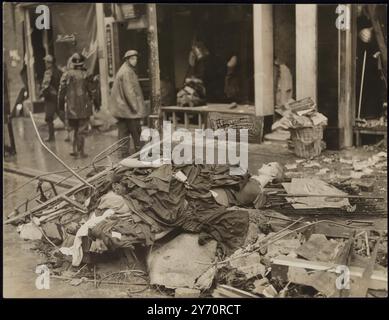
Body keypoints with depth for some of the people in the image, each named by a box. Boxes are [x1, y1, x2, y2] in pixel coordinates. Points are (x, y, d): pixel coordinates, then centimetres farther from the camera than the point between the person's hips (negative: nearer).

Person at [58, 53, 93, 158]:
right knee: (82, 130, 5)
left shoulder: (67, 74, -2)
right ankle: (81, 152, 4)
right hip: (84, 107, -2)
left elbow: (62, 90, -1)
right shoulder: (86, 75, -4)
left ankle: (75, 150, 14)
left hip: (71, 107, 2)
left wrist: (61, 103, 9)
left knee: (75, 129, 17)